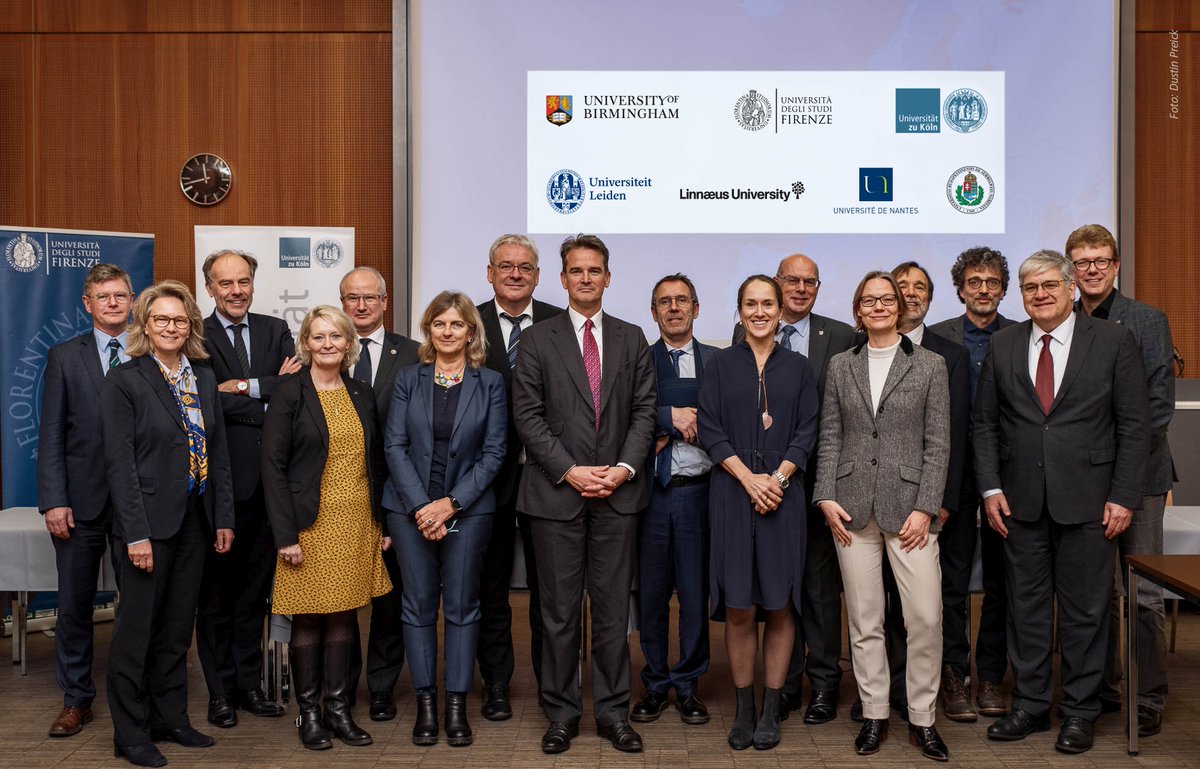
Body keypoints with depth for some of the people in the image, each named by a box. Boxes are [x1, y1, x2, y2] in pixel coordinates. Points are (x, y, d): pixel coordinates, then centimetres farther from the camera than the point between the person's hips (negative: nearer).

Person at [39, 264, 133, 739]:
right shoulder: (65, 357, 4)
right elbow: (51, 435, 1)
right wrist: (54, 500, -7)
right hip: (81, 499, 0)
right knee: (75, 605, 9)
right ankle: (76, 700, 23)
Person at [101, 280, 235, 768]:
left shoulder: (204, 378, 10)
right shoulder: (124, 380, -7)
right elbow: (120, 462, -12)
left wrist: (223, 517, 6)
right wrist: (136, 533, -16)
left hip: (195, 521, 5)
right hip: (151, 520, -5)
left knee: (178, 626, 14)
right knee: (137, 627, 4)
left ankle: (170, 718, 26)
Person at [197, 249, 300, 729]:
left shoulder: (275, 331, 10)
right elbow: (212, 402, -15)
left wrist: (246, 387, -14)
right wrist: (272, 399, -11)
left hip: (267, 483, 4)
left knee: (256, 587, 13)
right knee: (215, 590, 7)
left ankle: (249, 684, 25)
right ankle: (220, 692, 18)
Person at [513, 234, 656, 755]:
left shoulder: (632, 339, 11)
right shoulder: (537, 340, 3)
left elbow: (644, 412, 6)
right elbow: (528, 415, -3)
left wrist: (624, 468, -8)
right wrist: (569, 471, -11)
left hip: (618, 493, 2)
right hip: (555, 493, -2)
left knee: (613, 608, 7)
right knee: (559, 610, 5)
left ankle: (612, 712, 18)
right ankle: (562, 713, 17)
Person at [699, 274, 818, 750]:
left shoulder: (798, 368, 9)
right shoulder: (721, 365, 6)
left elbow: (807, 432, 3)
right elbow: (710, 430, -1)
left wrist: (777, 478, -12)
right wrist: (749, 479, -12)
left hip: (783, 493, 1)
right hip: (732, 493, -1)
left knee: (780, 604, 2)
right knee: (738, 607, 0)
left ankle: (771, 710, 12)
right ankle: (743, 708, 12)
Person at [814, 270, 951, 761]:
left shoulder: (930, 366, 4)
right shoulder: (840, 366, 11)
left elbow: (938, 443, 0)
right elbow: (830, 438, 9)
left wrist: (925, 508, -8)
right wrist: (826, 497, -2)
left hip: (909, 507, -2)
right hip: (853, 508, 2)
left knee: (926, 617, -6)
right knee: (864, 620, 7)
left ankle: (922, 719, 11)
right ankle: (874, 714, 20)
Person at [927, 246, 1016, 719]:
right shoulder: (936, 338, 2)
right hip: (953, 469, -1)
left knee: (1001, 578, 9)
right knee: (952, 577, 3)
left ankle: (991, 675, 21)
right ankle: (954, 675, 14)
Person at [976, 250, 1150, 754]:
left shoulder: (1113, 342, -1)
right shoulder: (1003, 345, 6)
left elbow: (1134, 425, -2)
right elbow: (985, 423, 8)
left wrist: (1124, 496, -7)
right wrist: (991, 488, -1)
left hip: (1088, 500, -2)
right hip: (1022, 500, 2)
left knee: (1085, 610, 6)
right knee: (1027, 606, 10)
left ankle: (1080, 712, 20)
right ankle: (1031, 707, 22)